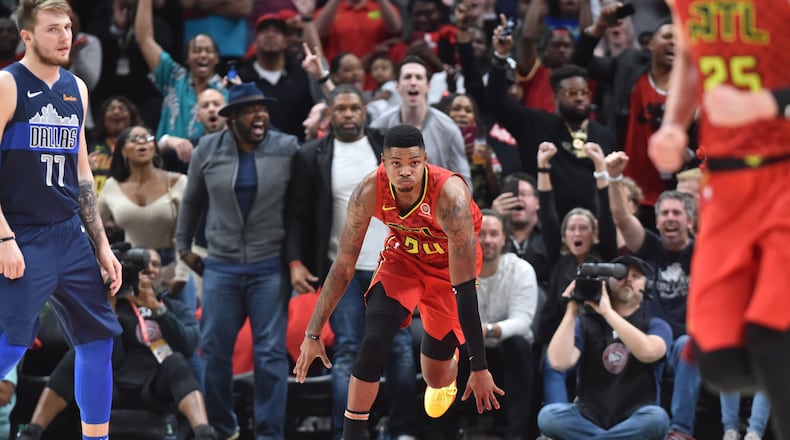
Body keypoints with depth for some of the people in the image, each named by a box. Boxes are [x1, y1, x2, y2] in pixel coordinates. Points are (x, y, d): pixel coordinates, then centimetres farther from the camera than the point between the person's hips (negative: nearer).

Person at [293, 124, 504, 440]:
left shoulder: (450, 195, -39)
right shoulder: (369, 192, -29)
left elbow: (465, 289, -37)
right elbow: (343, 267, -16)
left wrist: (479, 367, -35)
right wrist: (313, 333, -14)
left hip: (448, 265, -2)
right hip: (403, 256, 2)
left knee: (436, 377, 5)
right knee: (373, 343, -22)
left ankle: (448, 372, 45)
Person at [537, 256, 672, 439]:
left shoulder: (655, 326, 6)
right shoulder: (585, 323, 10)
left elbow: (647, 352, -20)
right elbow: (560, 362, -8)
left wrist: (607, 312, -18)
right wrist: (572, 311, -8)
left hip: (634, 423, -1)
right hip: (589, 419, 1)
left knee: (656, 417, -36)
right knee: (549, 415, -29)